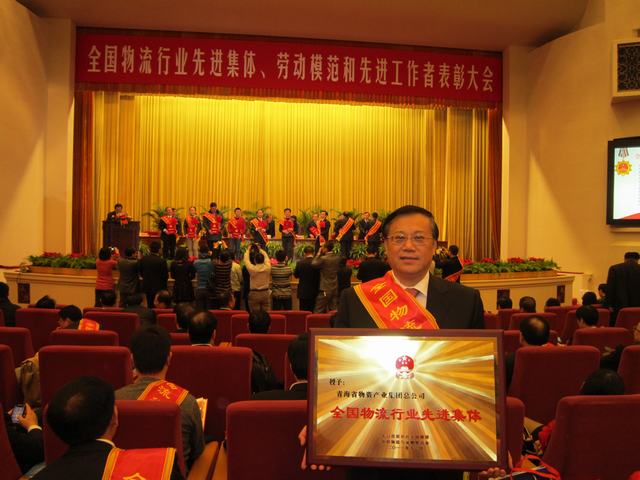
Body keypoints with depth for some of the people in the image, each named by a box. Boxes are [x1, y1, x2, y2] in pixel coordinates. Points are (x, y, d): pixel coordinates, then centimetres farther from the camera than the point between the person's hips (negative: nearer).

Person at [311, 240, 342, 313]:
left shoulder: (323, 259, -17)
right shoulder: (337, 258, 2)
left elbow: (313, 264, -12)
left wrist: (319, 254, -2)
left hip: (325, 289, -6)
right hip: (335, 288, 6)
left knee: (318, 312, 0)